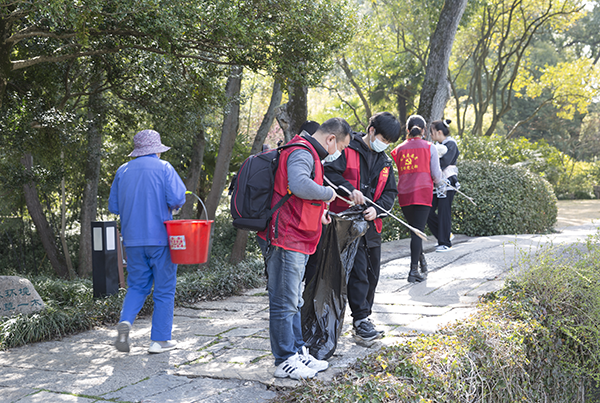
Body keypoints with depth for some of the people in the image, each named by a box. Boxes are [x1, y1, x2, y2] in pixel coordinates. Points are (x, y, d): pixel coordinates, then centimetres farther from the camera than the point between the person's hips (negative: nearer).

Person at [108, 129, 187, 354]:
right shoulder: (164, 168, -5)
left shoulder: (123, 171, 7)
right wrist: (173, 206, 6)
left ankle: (125, 321, -9)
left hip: (133, 240, 4)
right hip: (160, 238, -4)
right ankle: (159, 340, 9)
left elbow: (113, 207, 10)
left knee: (137, 286, 16)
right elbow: (177, 199, -15)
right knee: (164, 289, 6)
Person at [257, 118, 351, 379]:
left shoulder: (308, 154, 20)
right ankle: (285, 361, 6)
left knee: (293, 302, 18)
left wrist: (318, 212, 15)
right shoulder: (301, 152, -15)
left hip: (298, 242, 11)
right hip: (287, 240, -11)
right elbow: (300, 185, -35)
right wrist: (328, 193, -19)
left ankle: (298, 353, 29)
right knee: (284, 303, -2)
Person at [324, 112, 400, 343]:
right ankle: (361, 320, -1)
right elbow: (329, 173, -15)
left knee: (372, 273, 11)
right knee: (358, 272, -9)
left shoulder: (384, 162, 15)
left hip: (371, 224, 7)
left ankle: (364, 316, 24)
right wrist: (348, 189, -28)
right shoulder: (347, 150, -5)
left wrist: (377, 209, -8)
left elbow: (390, 192, 11)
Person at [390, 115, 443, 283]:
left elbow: (397, 173, 8)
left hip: (404, 194, 3)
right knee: (418, 231, -3)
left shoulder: (399, 149, 8)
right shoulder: (429, 147, 3)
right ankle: (414, 271, -6)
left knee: (414, 229, 18)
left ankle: (421, 260, 25)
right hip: (423, 193, -3)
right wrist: (437, 181, 23)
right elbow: (436, 175, 2)